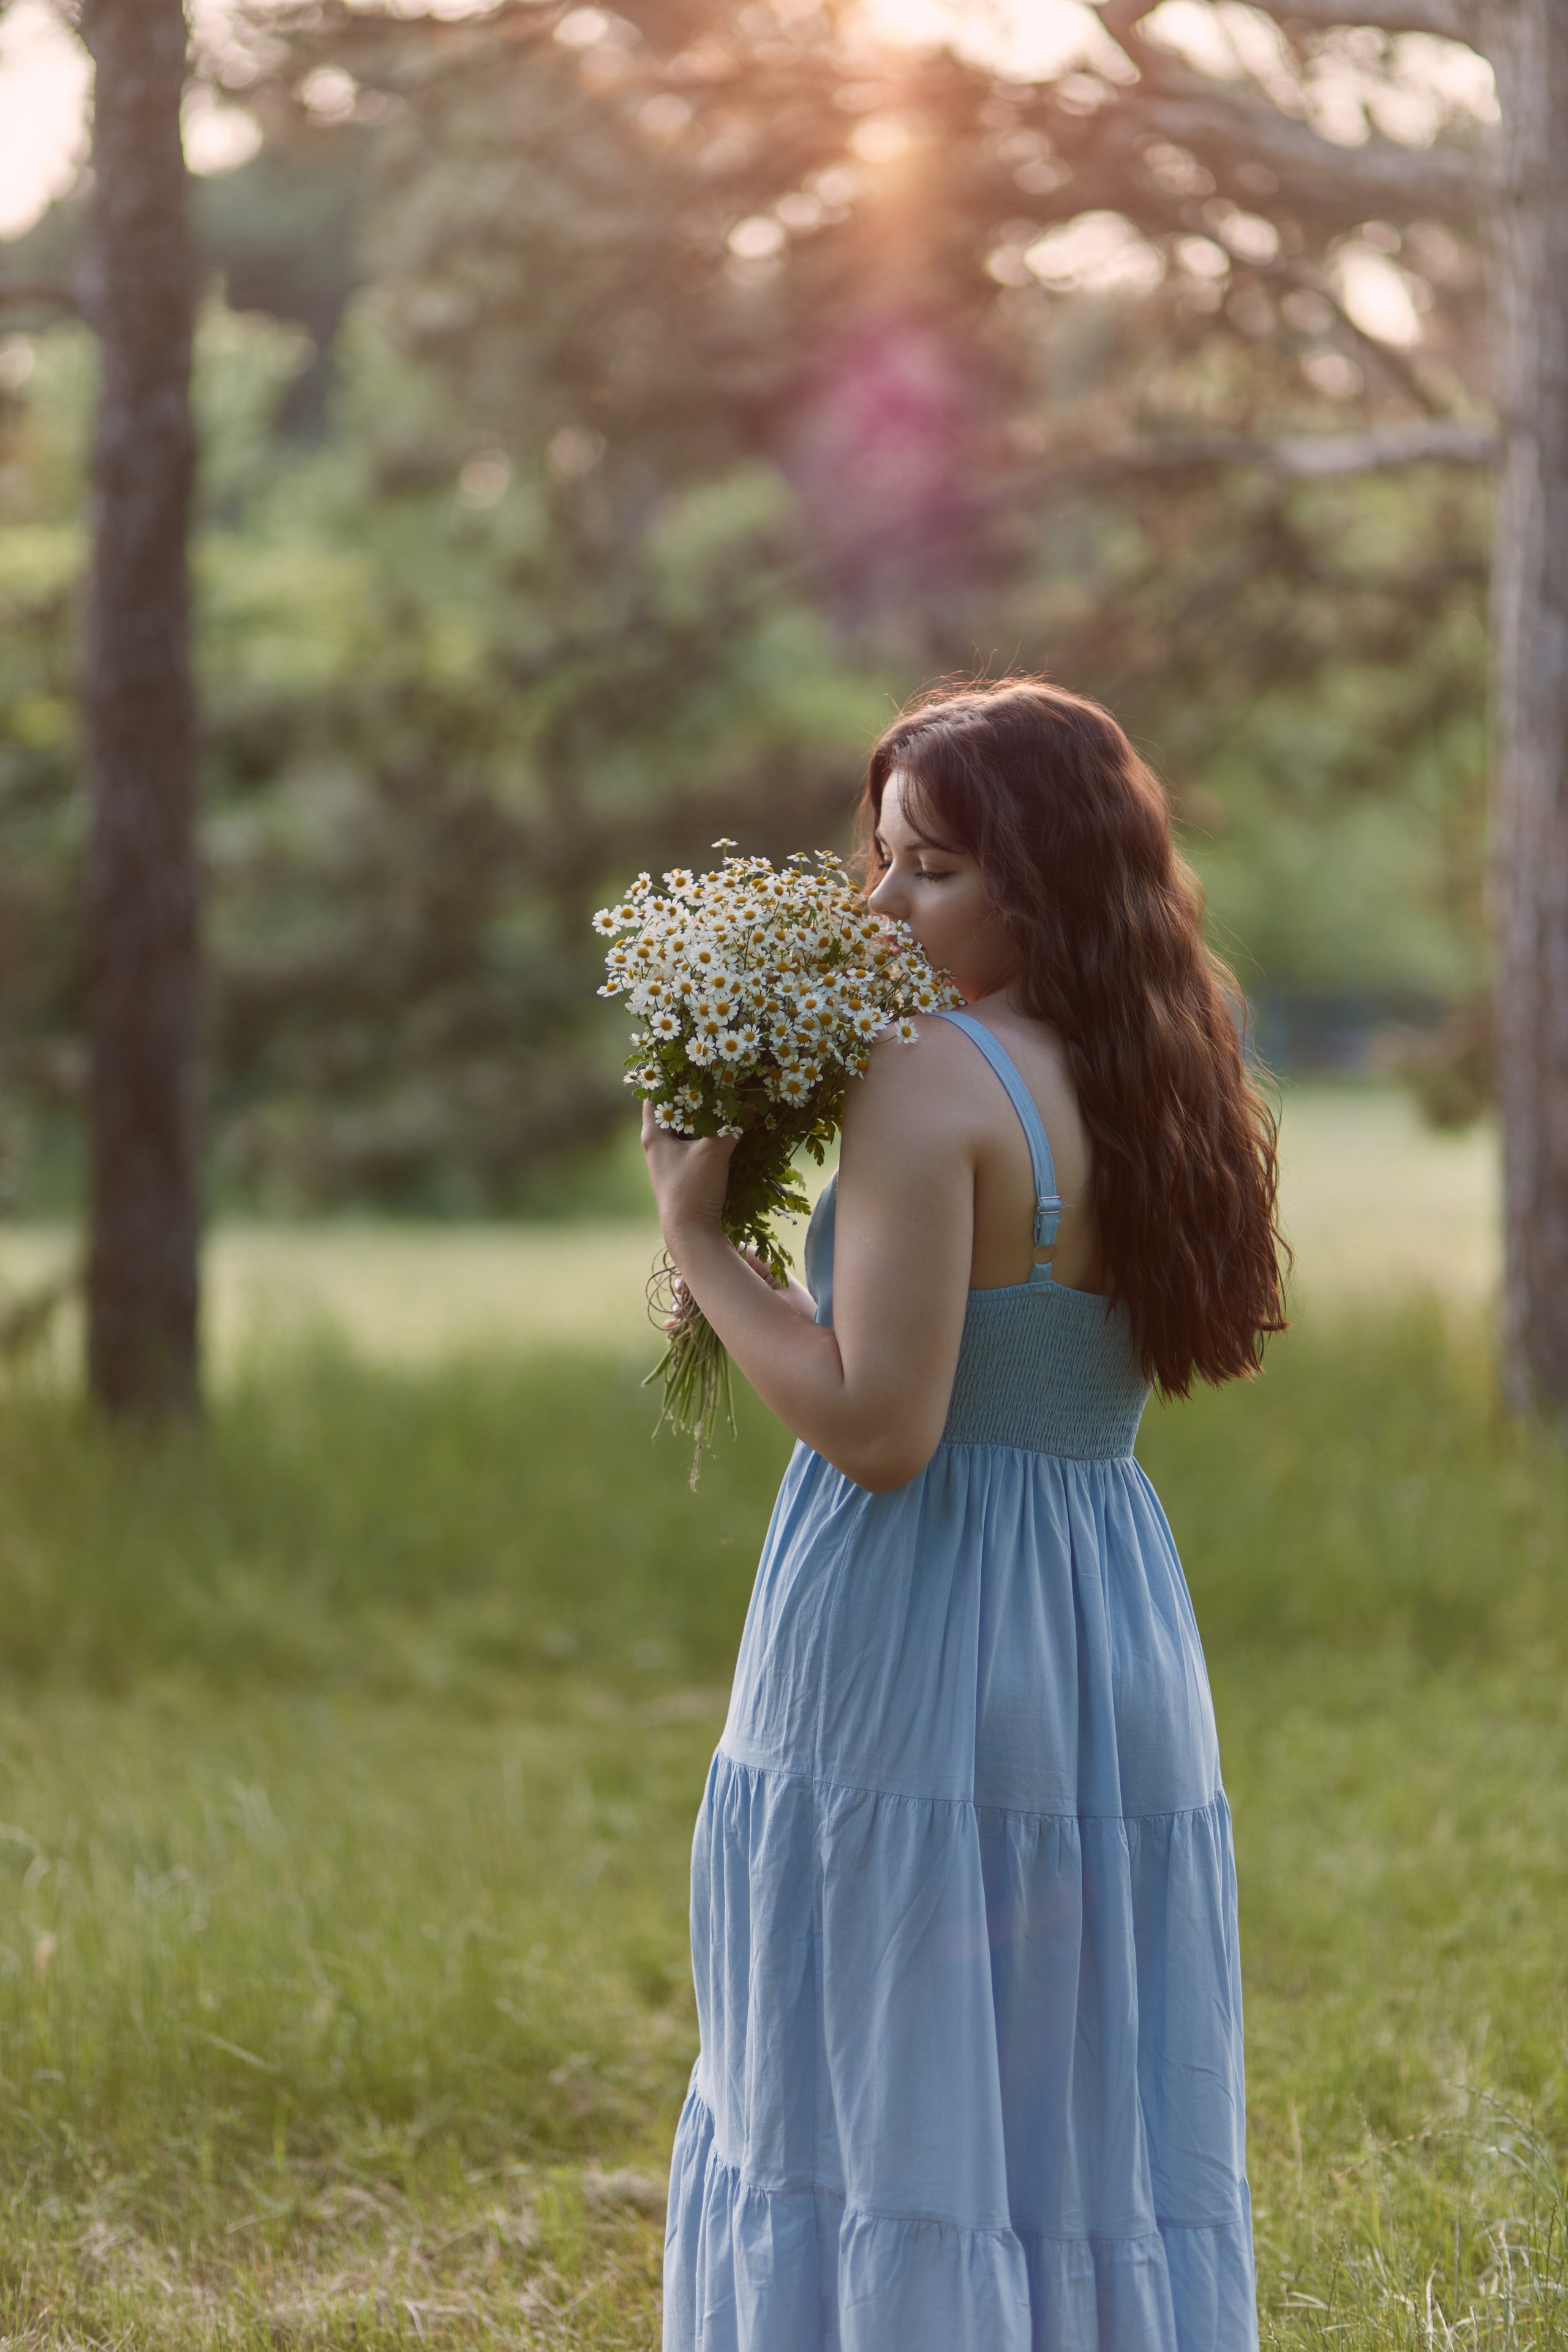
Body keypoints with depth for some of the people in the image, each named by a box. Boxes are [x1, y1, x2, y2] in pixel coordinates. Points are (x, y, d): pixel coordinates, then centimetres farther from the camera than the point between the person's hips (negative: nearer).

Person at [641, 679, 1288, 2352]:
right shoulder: (1160, 1093, 9)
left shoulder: (934, 1082, -14)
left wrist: (699, 1237, -9)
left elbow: (879, 1425, -19)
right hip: (1119, 1648, 8)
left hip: (916, 1665, -7)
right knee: (1091, 2126, 13)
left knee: (880, 2123, 2)